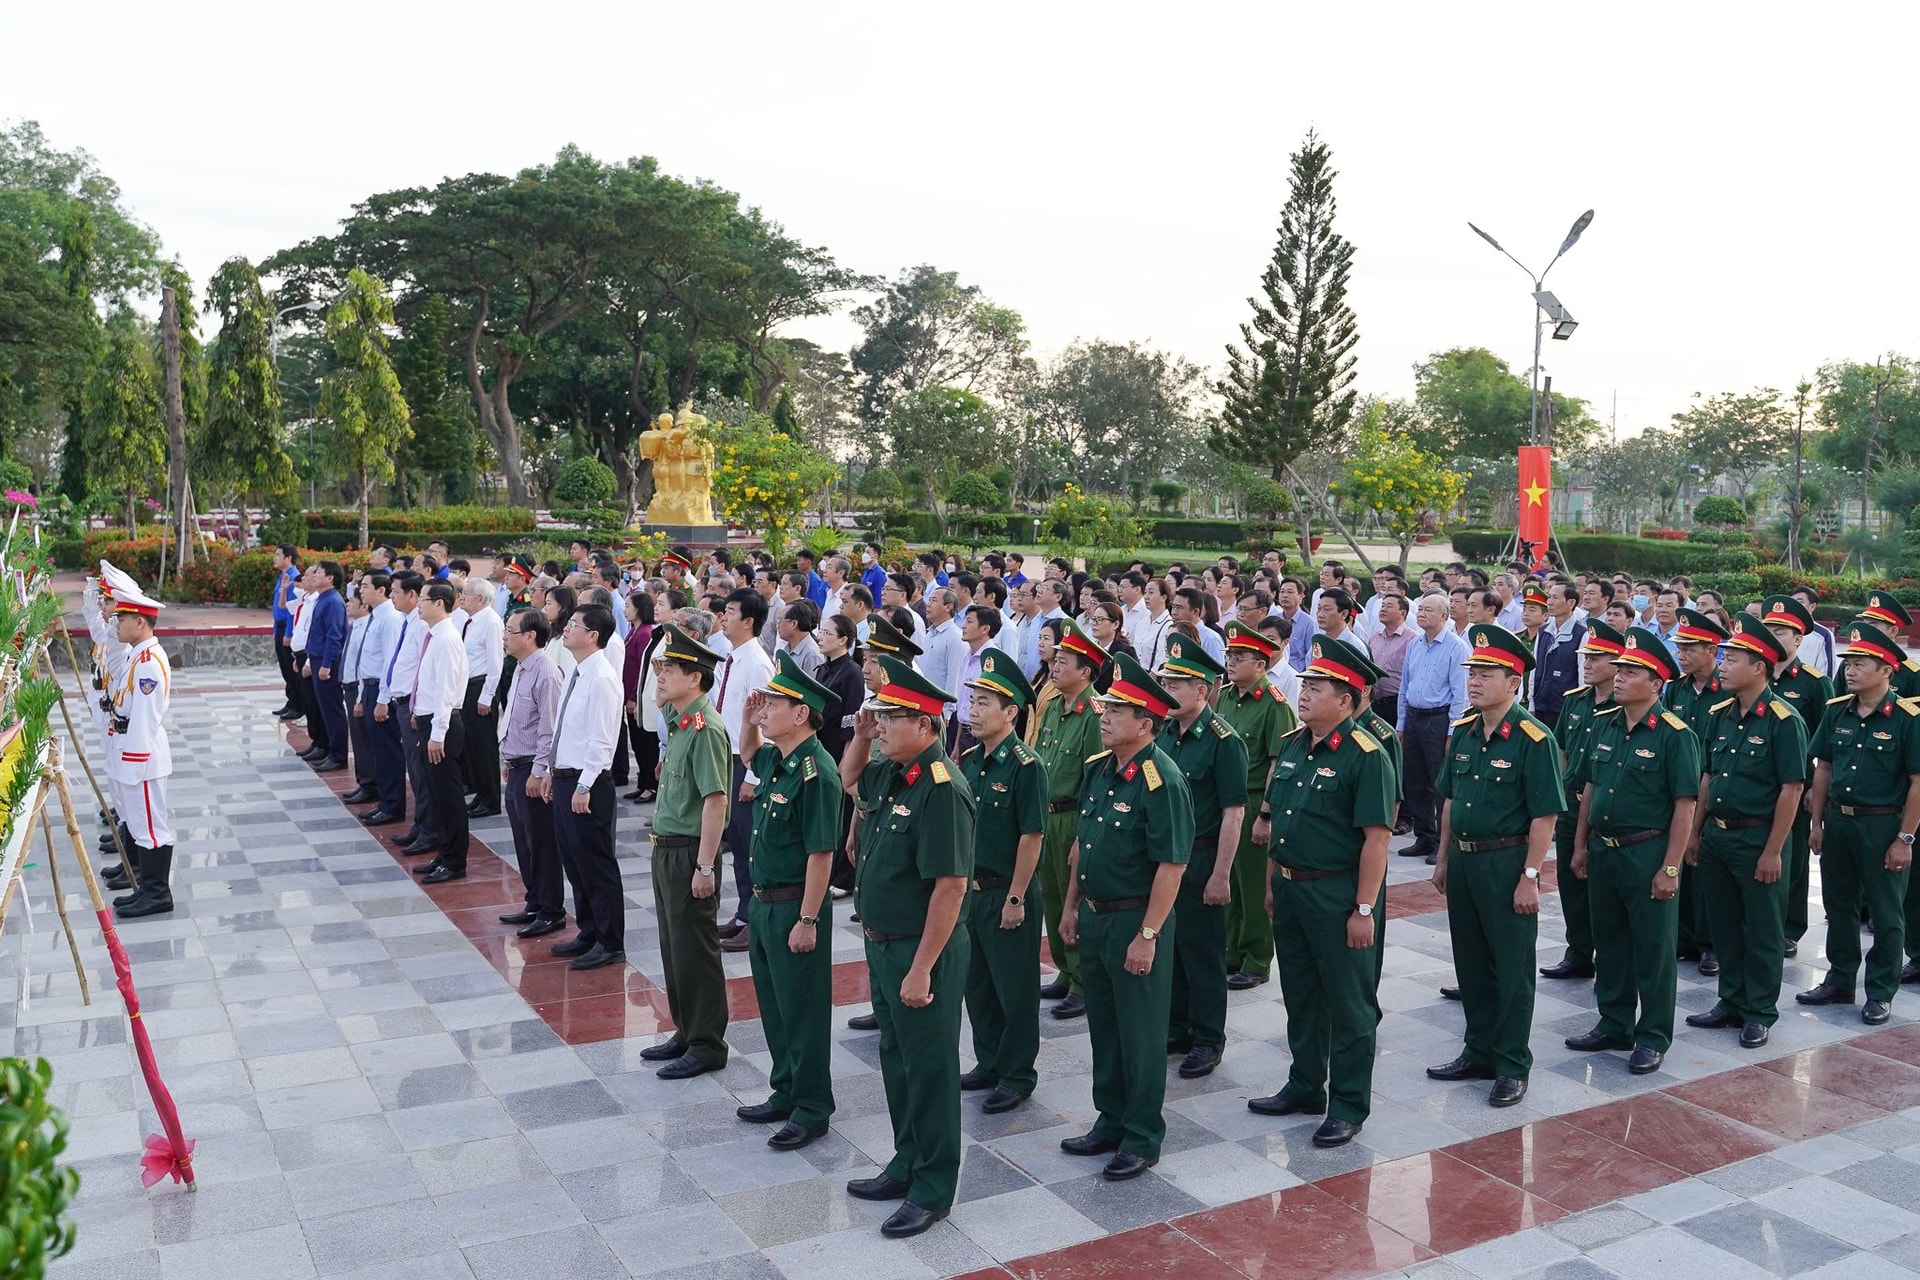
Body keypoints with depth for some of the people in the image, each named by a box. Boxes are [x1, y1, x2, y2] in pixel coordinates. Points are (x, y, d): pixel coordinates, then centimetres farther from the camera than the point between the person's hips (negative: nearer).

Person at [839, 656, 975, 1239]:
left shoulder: (942, 790, -24)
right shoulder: (889, 775, 3)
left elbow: (950, 887, -25)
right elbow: (848, 779, 28)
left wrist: (921, 969, -24)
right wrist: (861, 737, 7)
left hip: (922, 950, -9)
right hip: (883, 945, 9)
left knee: (930, 1067, 5)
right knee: (896, 1060, 20)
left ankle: (934, 1190, 19)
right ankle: (907, 1166, 36)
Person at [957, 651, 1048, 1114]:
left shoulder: (1026, 765, -16)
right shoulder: (968, 759, 6)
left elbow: (1031, 837, -17)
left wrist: (1015, 899, -17)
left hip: (1007, 894, -7)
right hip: (970, 889, 8)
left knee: (1015, 989, 5)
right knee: (976, 983, 17)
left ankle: (1018, 1076, 18)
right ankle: (989, 1063, 33)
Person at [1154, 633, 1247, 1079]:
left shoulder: (1223, 740, -15)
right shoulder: (1165, 733, 6)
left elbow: (1233, 814, -17)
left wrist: (1220, 875, -19)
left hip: (1201, 861, -7)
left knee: (1203, 953, 4)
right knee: (1168, 947, 15)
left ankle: (1208, 1040, 18)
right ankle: (1177, 1030, 29)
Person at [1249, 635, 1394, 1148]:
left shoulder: (1366, 755, -16)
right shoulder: (1292, 744, 8)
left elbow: (1376, 837, -19)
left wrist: (1364, 909, -20)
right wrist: (1272, 882, 15)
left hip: (1338, 895, -8)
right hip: (1290, 890, 8)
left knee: (1349, 1004, 5)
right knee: (1300, 995, 18)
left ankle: (1348, 1106, 17)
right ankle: (1304, 1088, 33)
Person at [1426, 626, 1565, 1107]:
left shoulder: (1533, 738, -14)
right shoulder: (1462, 732, 7)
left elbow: (1545, 815, -16)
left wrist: (1529, 877, -18)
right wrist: (1443, 859, 14)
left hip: (1506, 863, -7)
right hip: (1463, 862, 7)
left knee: (1511, 968, 4)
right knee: (1471, 963, 16)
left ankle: (1512, 1066, 16)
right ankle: (1479, 1053, 29)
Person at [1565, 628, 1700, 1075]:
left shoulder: (1675, 734, -12)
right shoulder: (1603, 724, 6)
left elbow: (1684, 805, -14)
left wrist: (1670, 868, -16)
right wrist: (1580, 845, 12)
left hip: (1648, 853, -6)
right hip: (1603, 850, 6)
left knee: (1652, 948, 5)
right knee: (1609, 942, 16)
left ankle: (1652, 1038, 17)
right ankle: (1613, 1025, 29)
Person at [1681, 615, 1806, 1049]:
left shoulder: (1783, 720, -14)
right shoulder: (1717, 716, 7)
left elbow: (1791, 789, -15)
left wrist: (1772, 851, -16)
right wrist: (1695, 832, 11)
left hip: (1757, 839, -7)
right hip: (1716, 835, 7)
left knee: (1763, 932, 7)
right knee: (1724, 927, 16)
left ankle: (1760, 1014, 18)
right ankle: (1731, 1002, 28)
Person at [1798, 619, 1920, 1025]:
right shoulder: (1836, 712, 4)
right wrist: (1817, 822, 8)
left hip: (1883, 825, -5)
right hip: (1838, 821, 5)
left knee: (1885, 914, 6)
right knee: (1839, 906, 15)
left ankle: (1880, 994, 18)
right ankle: (1839, 981, 28)